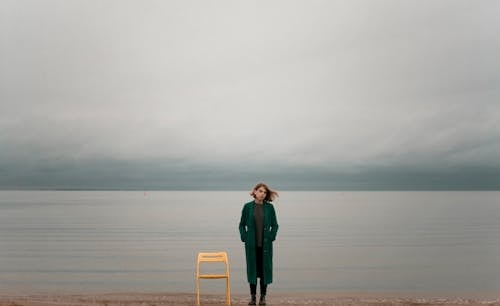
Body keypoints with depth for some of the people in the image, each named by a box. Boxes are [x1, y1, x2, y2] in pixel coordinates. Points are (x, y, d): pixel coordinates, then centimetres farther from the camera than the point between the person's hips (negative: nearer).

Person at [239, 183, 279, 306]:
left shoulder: (269, 207, 1)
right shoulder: (247, 207, 0)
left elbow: (275, 225, 6)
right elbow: (242, 225, 6)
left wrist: (271, 237, -4)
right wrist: (244, 238, -3)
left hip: (265, 244, 0)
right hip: (251, 244, 0)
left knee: (265, 268, 4)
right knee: (252, 268, 5)